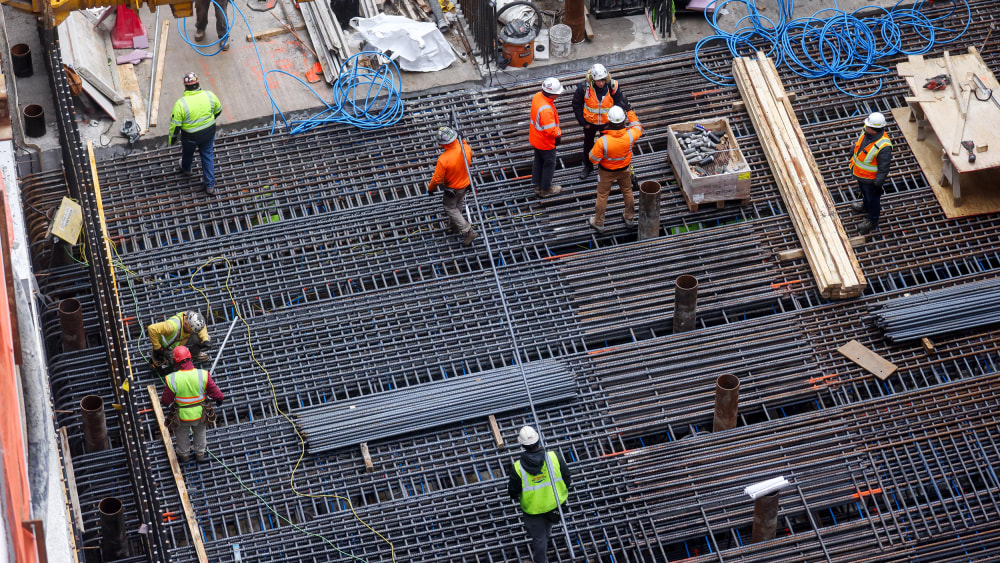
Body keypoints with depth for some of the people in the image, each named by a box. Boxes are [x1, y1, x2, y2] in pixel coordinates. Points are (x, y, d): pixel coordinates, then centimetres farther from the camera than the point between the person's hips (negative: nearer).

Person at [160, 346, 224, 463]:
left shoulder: (172, 379, -28)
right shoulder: (202, 375, -27)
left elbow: (166, 400, -15)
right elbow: (214, 391, -14)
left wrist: (163, 402, 10)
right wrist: (219, 399, 9)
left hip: (182, 416, -1)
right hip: (200, 414, 1)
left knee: (182, 434, 30)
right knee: (200, 432, 32)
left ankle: (184, 454, 53)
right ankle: (200, 453, 54)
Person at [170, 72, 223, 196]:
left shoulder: (181, 104, -27)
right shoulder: (209, 95, -17)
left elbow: (175, 125, -19)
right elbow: (218, 110, 2)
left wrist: (172, 138, -1)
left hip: (190, 136, -2)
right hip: (209, 132, 2)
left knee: (188, 152, 30)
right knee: (208, 155, 21)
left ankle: (186, 169, 61)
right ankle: (210, 185, 26)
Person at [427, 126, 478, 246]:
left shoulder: (443, 160, -38)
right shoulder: (466, 149, -25)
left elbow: (437, 179, -25)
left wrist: (430, 189, -7)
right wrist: (462, 140, 9)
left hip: (452, 188, -5)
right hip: (465, 184, 5)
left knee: (450, 209, 18)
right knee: (458, 205, 29)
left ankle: (468, 231, 13)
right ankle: (454, 226, 51)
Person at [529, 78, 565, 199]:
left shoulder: (537, 96, -10)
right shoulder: (546, 110, -38)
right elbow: (550, 130, -34)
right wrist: (559, 134, -12)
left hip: (535, 138, 8)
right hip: (546, 143, -8)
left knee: (538, 161, 24)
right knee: (549, 164, 13)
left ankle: (538, 186, 40)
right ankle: (546, 190, 31)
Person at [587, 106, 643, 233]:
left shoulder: (602, 142, -39)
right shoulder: (630, 136, -31)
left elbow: (593, 159, -24)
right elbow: (638, 128, -5)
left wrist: (594, 148, -8)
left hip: (607, 172, -2)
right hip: (625, 170, 3)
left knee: (602, 195, 20)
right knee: (627, 192, 27)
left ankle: (598, 223, 38)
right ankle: (629, 218, 47)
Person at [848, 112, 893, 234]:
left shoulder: (883, 146, -39)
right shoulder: (866, 132, -17)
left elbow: (884, 167, -27)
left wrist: (878, 183, -19)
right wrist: (852, 158, 19)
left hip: (871, 178, -7)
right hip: (860, 173, 7)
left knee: (872, 198, 19)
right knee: (864, 192, 34)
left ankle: (872, 220, 42)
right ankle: (866, 206, 63)